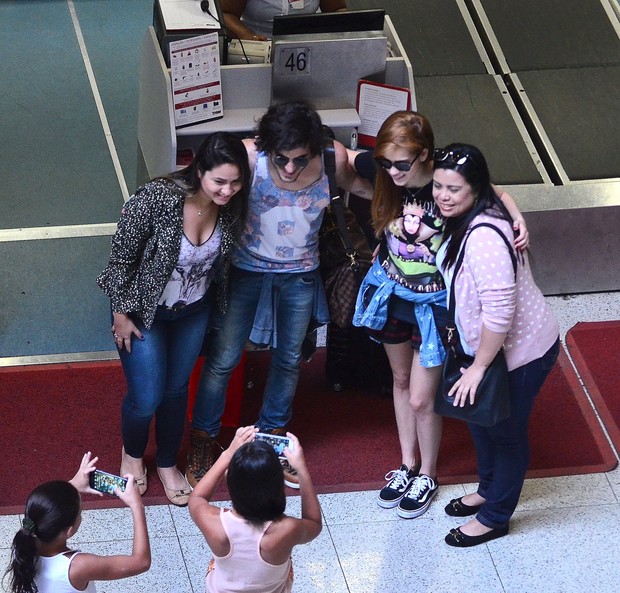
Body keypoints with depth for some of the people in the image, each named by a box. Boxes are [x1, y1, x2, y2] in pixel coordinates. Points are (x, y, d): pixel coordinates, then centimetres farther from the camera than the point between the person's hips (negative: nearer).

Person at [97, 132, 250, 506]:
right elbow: (122, 255, -20)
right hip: (144, 310, -4)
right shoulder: (157, 199, -33)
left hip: (194, 310, 4)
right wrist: (121, 313, -13)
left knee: (177, 389, 19)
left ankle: (167, 464, 42)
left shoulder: (231, 205, -18)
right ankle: (133, 453, 35)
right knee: (147, 398, 2)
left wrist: (217, 304, 12)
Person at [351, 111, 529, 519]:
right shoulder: (383, 171, -17)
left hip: (433, 304, -5)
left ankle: (427, 476, 30)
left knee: (421, 399, 4)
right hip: (391, 292, 5)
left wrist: (517, 216, -31)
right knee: (401, 380, 23)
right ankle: (408, 465, 43)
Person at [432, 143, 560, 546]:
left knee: (506, 432, 10)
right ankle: (489, 490, 49)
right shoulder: (466, 220, -3)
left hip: (520, 351, -9)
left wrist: (479, 366, -23)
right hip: (487, 344, 9)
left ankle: (495, 518, 30)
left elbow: (499, 311, -32)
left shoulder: (484, 237, -34)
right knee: (480, 418, 25)